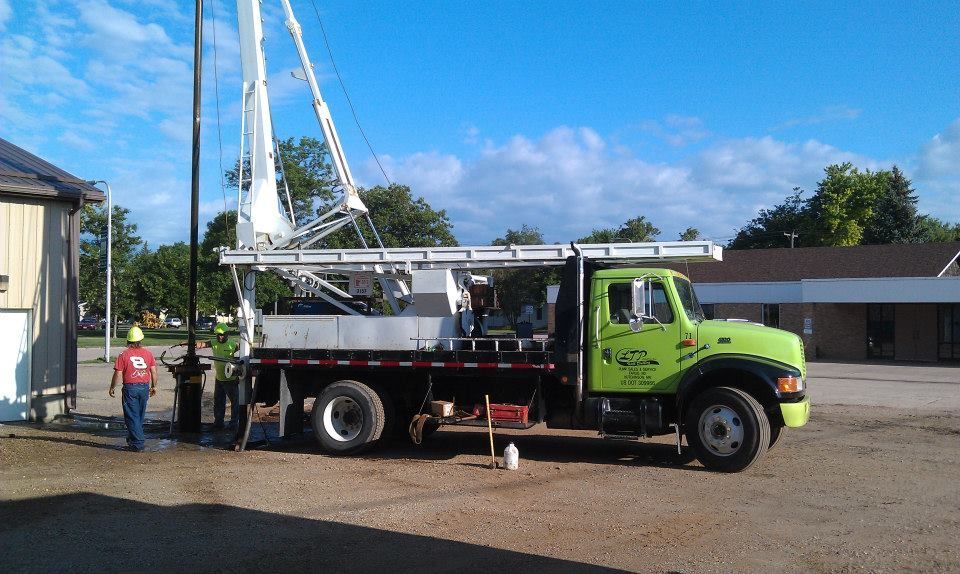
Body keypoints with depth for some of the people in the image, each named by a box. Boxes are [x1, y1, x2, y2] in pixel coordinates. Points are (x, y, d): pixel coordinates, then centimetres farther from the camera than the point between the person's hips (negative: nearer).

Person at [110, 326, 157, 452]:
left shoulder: (124, 355, -8)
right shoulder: (148, 353, 2)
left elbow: (118, 374, -8)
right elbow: (154, 371, 4)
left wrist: (112, 388, 5)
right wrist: (154, 386, 16)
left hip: (130, 388, -4)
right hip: (144, 387, 4)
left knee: (132, 417, 1)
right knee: (140, 416, 17)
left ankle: (138, 444, -3)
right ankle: (131, 439, 32)